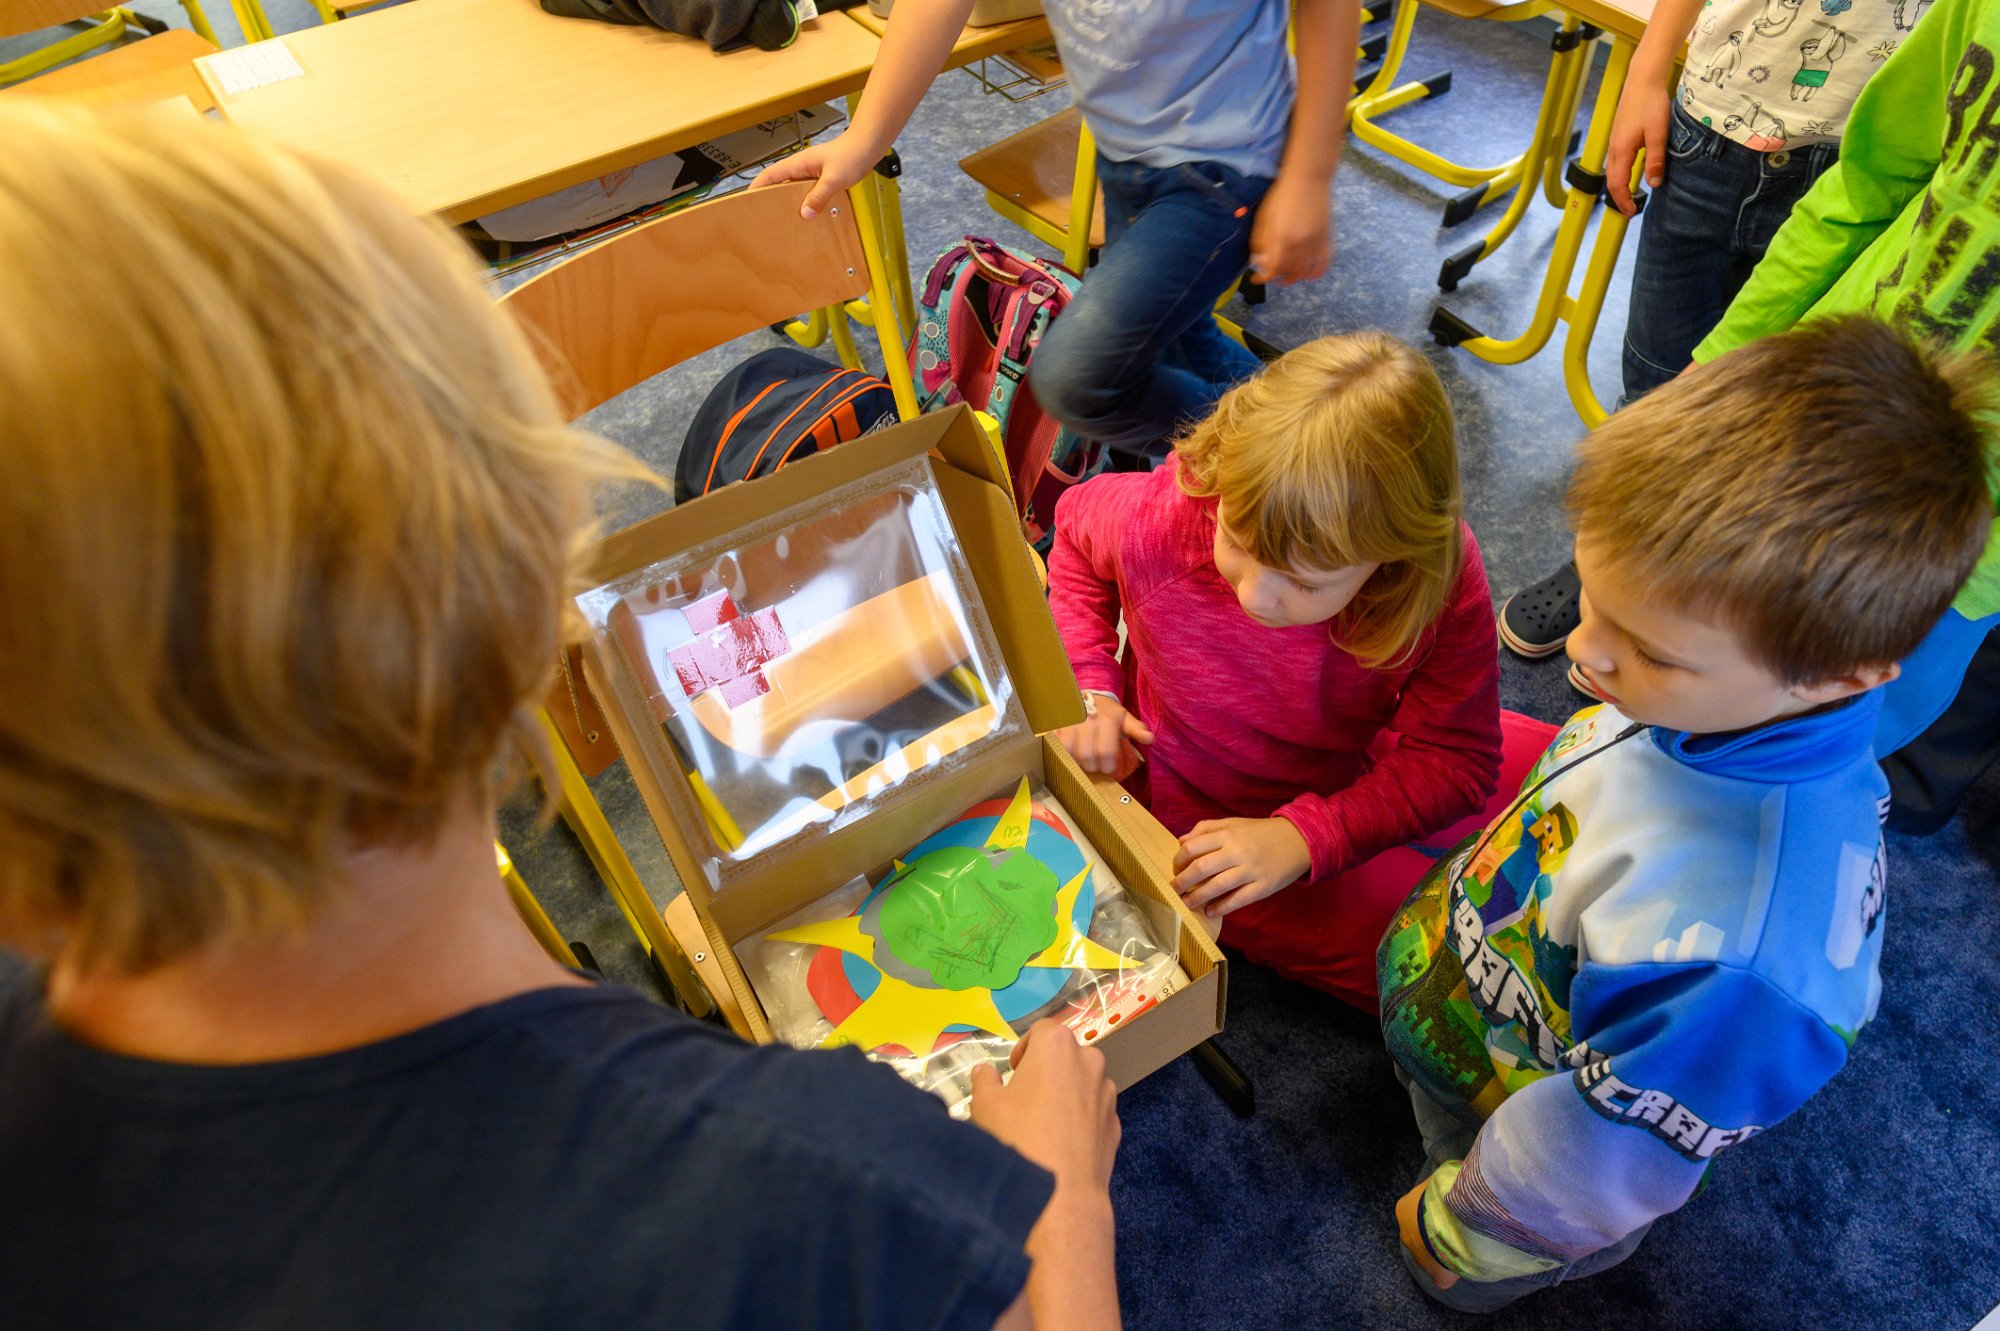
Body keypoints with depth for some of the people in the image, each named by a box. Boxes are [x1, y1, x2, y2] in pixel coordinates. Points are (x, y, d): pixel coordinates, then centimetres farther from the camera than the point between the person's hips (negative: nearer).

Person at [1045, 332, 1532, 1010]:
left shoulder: (1444, 578, -28)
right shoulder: (1157, 521, -30)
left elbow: (1454, 757, -19)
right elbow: (1075, 528, -5)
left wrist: (1306, 836, -33)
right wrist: (1091, 688, -15)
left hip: (1352, 776, 3)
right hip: (1199, 819, -3)